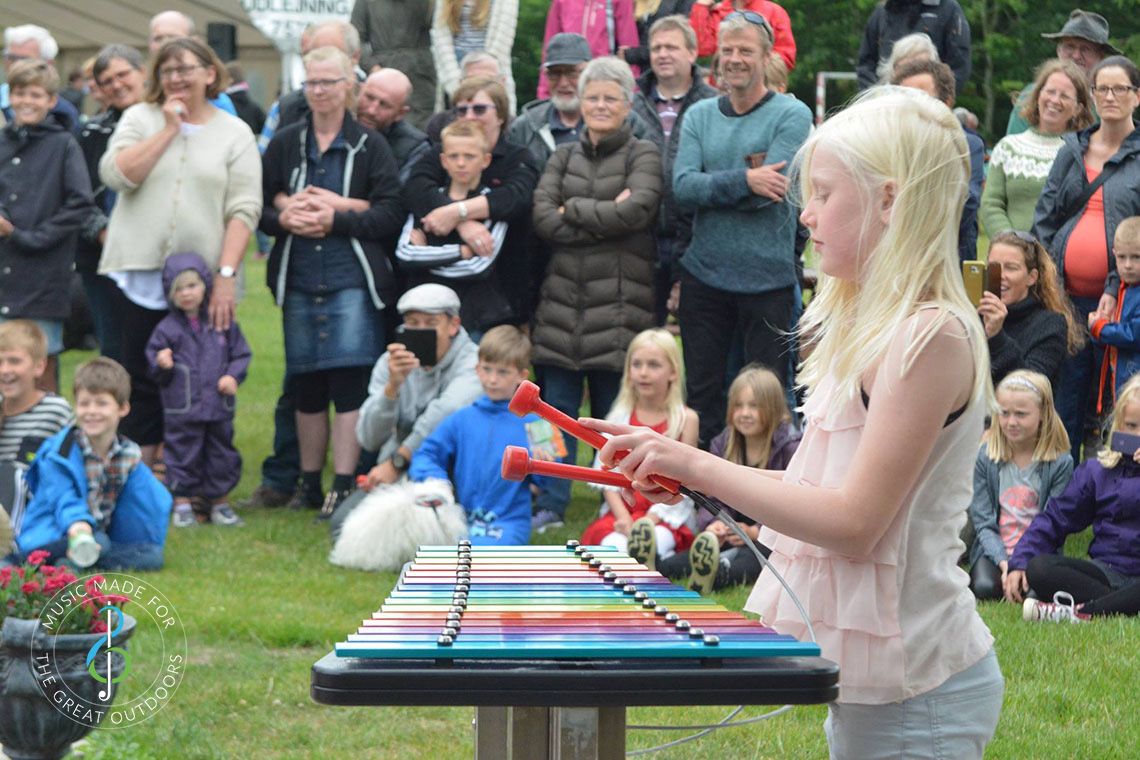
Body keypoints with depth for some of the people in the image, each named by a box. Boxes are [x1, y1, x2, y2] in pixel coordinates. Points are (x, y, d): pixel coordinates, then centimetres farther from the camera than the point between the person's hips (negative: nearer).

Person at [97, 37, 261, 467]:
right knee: (140, 383, 2)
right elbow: (116, 174, -8)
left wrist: (226, 274, -13)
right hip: (138, 272, 1)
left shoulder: (234, 133, 5)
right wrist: (169, 129, -7)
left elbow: (244, 209, -2)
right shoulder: (140, 118, 8)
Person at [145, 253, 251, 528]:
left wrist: (233, 376, -7)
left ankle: (219, 502, 22)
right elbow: (154, 358, 2)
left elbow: (240, 353, 9)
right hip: (181, 410, -2)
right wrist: (162, 365, -20)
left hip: (219, 407, 2)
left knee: (221, 454, 10)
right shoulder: (167, 329, -1)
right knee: (183, 455, 2)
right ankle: (182, 503, 11)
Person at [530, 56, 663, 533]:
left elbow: (637, 209, -14)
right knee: (558, 407, 3)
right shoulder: (564, 157, 16)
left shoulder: (643, 155, 5)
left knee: (613, 409, 0)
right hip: (563, 296, 4)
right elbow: (542, 217, 1)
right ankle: (550, 505, 8)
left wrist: (572, 211, -6)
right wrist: (604, 218, -9)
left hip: (618, 301, -4)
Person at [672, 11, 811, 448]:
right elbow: (682, 188, -7)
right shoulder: (699, 116, 8)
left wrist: (709, 188, -8)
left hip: (767, 277, -4)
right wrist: (743, 180, -19)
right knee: (703, 394, 9)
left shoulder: (791, 115, -4)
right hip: (704, 275, 4)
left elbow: (769, 190, -16)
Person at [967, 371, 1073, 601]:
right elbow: (982, 521, -2)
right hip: (995, 550, 1)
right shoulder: (986, 457, 1)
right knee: (984, 587, -28)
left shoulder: (1060, 463, -4)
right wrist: (1002, 561, -17)